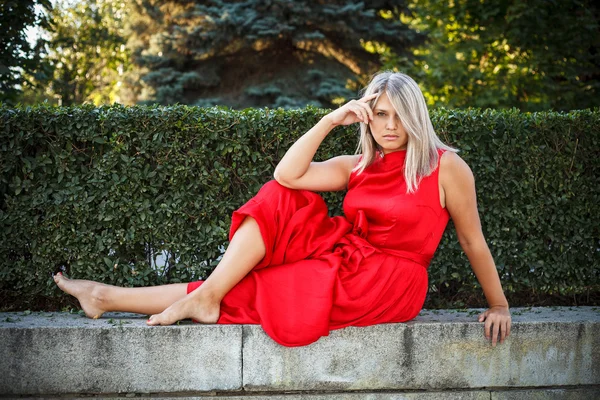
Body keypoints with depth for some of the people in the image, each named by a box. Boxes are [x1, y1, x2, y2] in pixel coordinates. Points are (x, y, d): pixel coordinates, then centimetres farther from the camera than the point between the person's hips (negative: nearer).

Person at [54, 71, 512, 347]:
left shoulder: (446, 166, -3)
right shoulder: (357, 166, 11)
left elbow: (473, 241, 2)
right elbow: (287, 175, -4)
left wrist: (499, 305, 4)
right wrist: (331, 121, -9)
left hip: (389, 286, -6)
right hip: (345, 261, 6)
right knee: (278, 200, -10)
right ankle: (205, 296, -15)